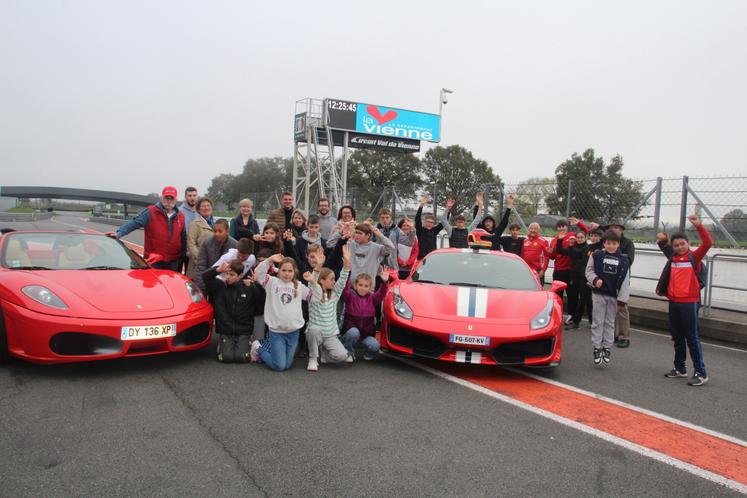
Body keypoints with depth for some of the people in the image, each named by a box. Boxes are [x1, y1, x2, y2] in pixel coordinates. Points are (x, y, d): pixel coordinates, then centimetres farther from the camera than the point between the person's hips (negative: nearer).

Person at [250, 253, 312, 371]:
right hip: (276, 332, -4)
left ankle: (268, 345, 34)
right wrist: (270, 260, -27)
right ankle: (259, 348, 21)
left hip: (293, 332, 4)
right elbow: (259, 273, -16)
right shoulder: (272, 282, 0)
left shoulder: (299, 286, 8)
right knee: (279, 366, -5)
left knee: (287, 365, 10)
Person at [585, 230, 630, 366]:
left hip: (614, 295, 1)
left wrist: (622, 298, -5)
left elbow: (625, 280, -1)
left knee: (610, 323, 10)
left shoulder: (623, 259, 0)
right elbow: (589, 270, 4)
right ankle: (597, 349, 8)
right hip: (599, 293, -1)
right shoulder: (597, 255, -3)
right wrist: (595, 279, -17)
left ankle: (607, 348, 20)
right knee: (597, 322, 1)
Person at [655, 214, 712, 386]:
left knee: (692, 337, -3)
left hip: (689, 303, -5)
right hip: (673, 302, 6)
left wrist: (698, 226, -28)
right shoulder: (673, 257, 9)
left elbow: (707, 243, -19)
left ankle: (701, 372, 4)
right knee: (677, 337, 13)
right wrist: (663, 239, 4)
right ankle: (680, 368, 25)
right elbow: (664, 245, 25)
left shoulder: (694, 257, -4)